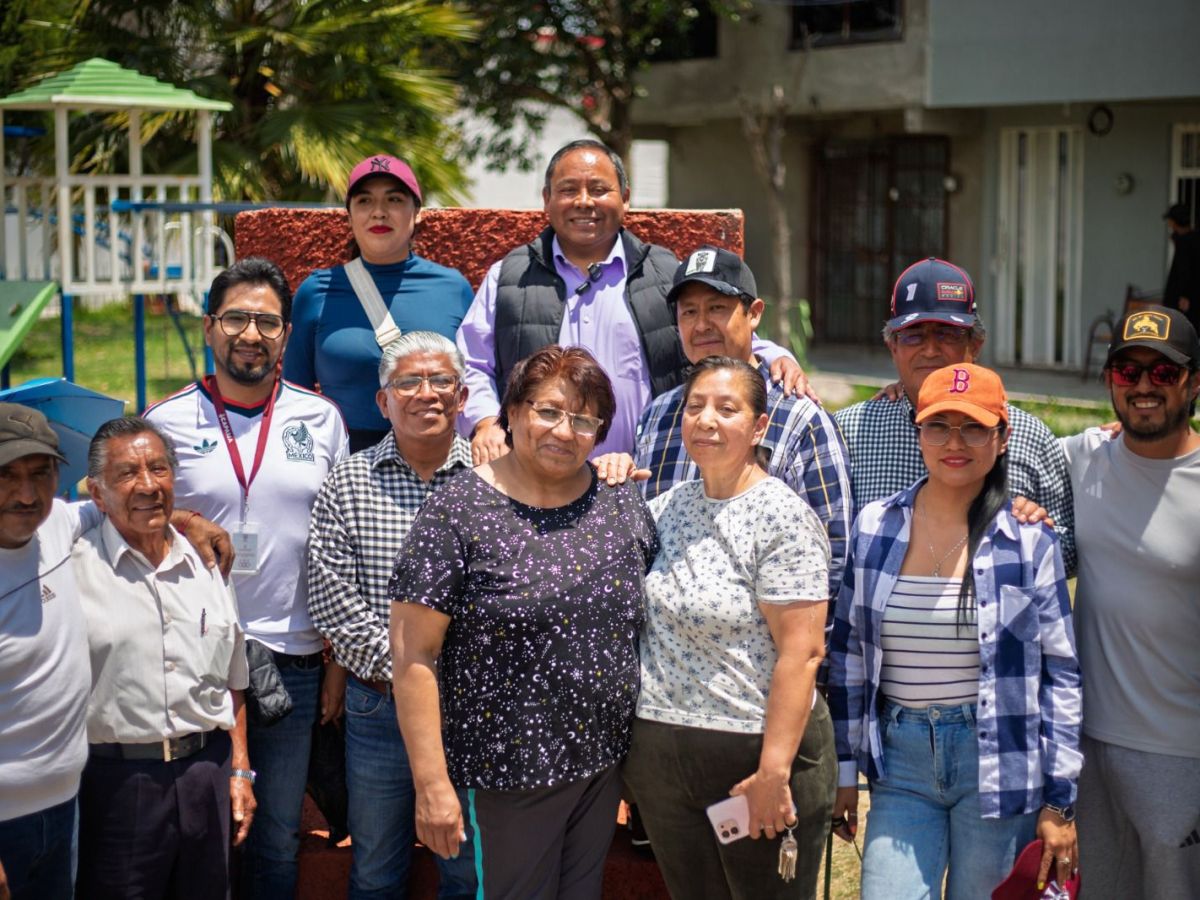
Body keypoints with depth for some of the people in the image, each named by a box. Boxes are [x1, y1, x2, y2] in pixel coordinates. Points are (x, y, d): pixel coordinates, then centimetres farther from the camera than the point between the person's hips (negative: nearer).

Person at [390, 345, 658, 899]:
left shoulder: (622, 503, 2)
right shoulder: (458, 514, -12)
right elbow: (413, 656, -14)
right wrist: (432, 784, -16)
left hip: (605, 762, 5)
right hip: (508, 772, -5)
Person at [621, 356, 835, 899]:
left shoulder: (781, 518, -13)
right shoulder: (666, 507, 7)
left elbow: (801, 654, -18)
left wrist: (773, 771, -21)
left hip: (752, 752, -6)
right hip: (660, 751, 6)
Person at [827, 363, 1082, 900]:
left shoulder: (1029, 541, -2)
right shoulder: (874, 528, 4)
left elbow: (1059, 674, 0)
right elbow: (847, 654, 10)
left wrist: (1059, 804, -2)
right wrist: (845, 772, 9)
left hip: (998, 763, -2)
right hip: (901, 762, 2)